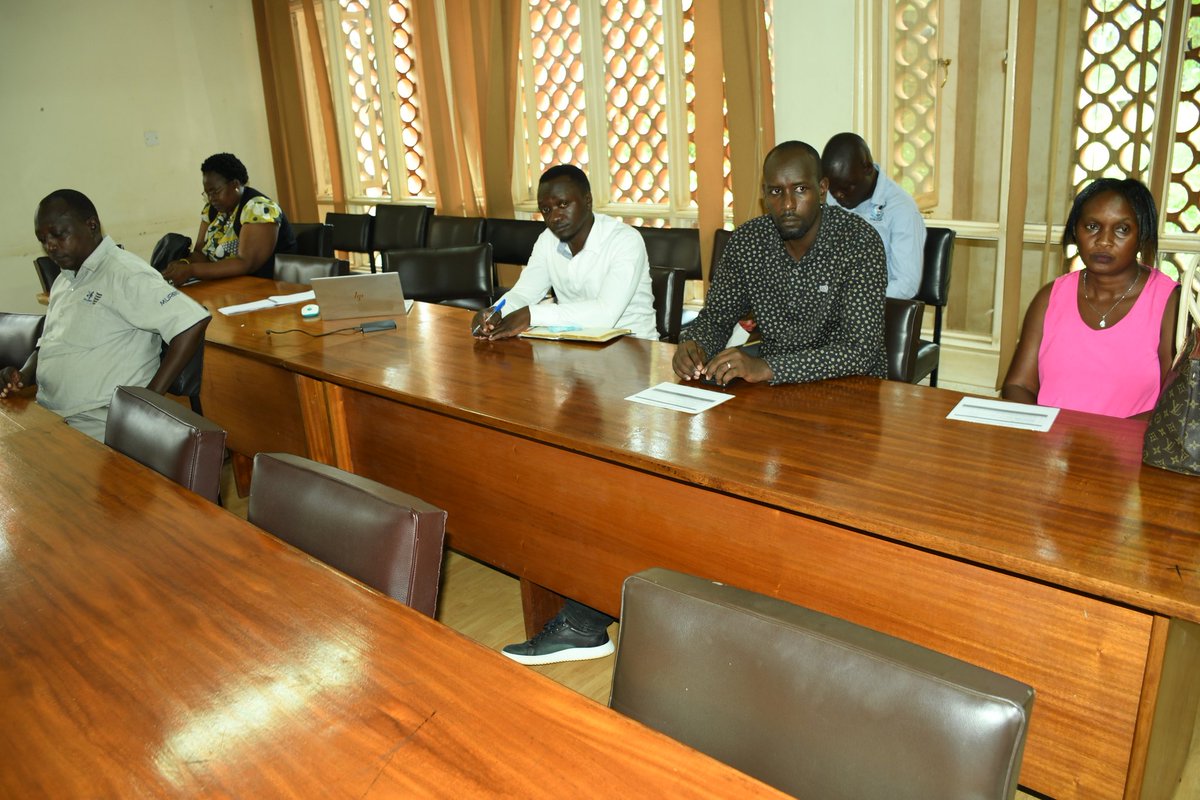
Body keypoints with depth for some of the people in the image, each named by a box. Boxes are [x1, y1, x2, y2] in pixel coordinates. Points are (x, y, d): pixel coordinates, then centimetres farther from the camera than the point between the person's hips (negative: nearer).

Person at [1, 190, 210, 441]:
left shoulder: (124, 274, -13)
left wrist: (149, 399, -20)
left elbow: (193, 322, -23)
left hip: (94, 426, -9)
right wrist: (23, 376, 4)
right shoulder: (64, 281, 18)